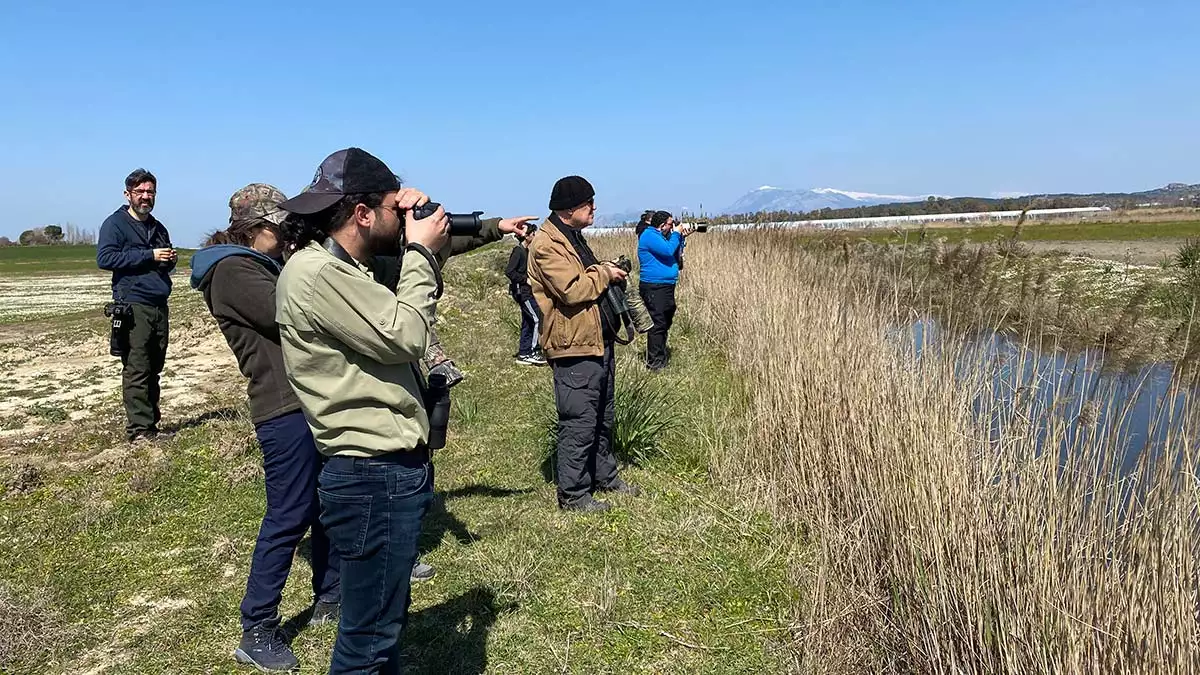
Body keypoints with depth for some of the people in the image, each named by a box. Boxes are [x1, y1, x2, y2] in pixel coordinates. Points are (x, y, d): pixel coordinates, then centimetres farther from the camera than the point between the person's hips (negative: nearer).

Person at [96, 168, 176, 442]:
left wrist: (170, 260, 6)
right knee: (136, 370, -9)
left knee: (154, 369, 10)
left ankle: (150, 422, 17)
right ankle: (139, 429, -9)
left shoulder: (158, 228, 21)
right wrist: (149, 255, -16)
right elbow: (105, 258, -14)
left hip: (160, 306, 7)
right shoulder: (115, 224, 0)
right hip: (132, 305, -7)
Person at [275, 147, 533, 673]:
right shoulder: (314, 272, -19)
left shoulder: (344, 264, 12)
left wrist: (489, 230, 11)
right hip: (375, 477, -11)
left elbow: (432, 251, 27)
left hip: (392, 468, 11)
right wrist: (420, 253, -11)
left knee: (386, 619, 26)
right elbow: (404, 335, -22)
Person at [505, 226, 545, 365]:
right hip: (522, 291, -10)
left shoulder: (526, 251, 14)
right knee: (537, 318, -10)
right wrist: (526, 279, -19)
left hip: (527, 291, 10)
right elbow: (508, 271, -21)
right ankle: (532, 352, -4)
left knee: (527, 322, 11)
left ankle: (523, 354, 16)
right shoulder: (518, 250, -14)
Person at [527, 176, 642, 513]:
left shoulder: (573, 236, 16)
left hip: (598, 340, 10)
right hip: (575, 346, -10)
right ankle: (573, 494, 7)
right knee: (579, 422, -4)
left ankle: (604, 475, 34)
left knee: (602, 416, 20)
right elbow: (573, 290, -25)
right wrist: (604, 273, -10)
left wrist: (610, 271, 9)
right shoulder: (546, 244, -16)